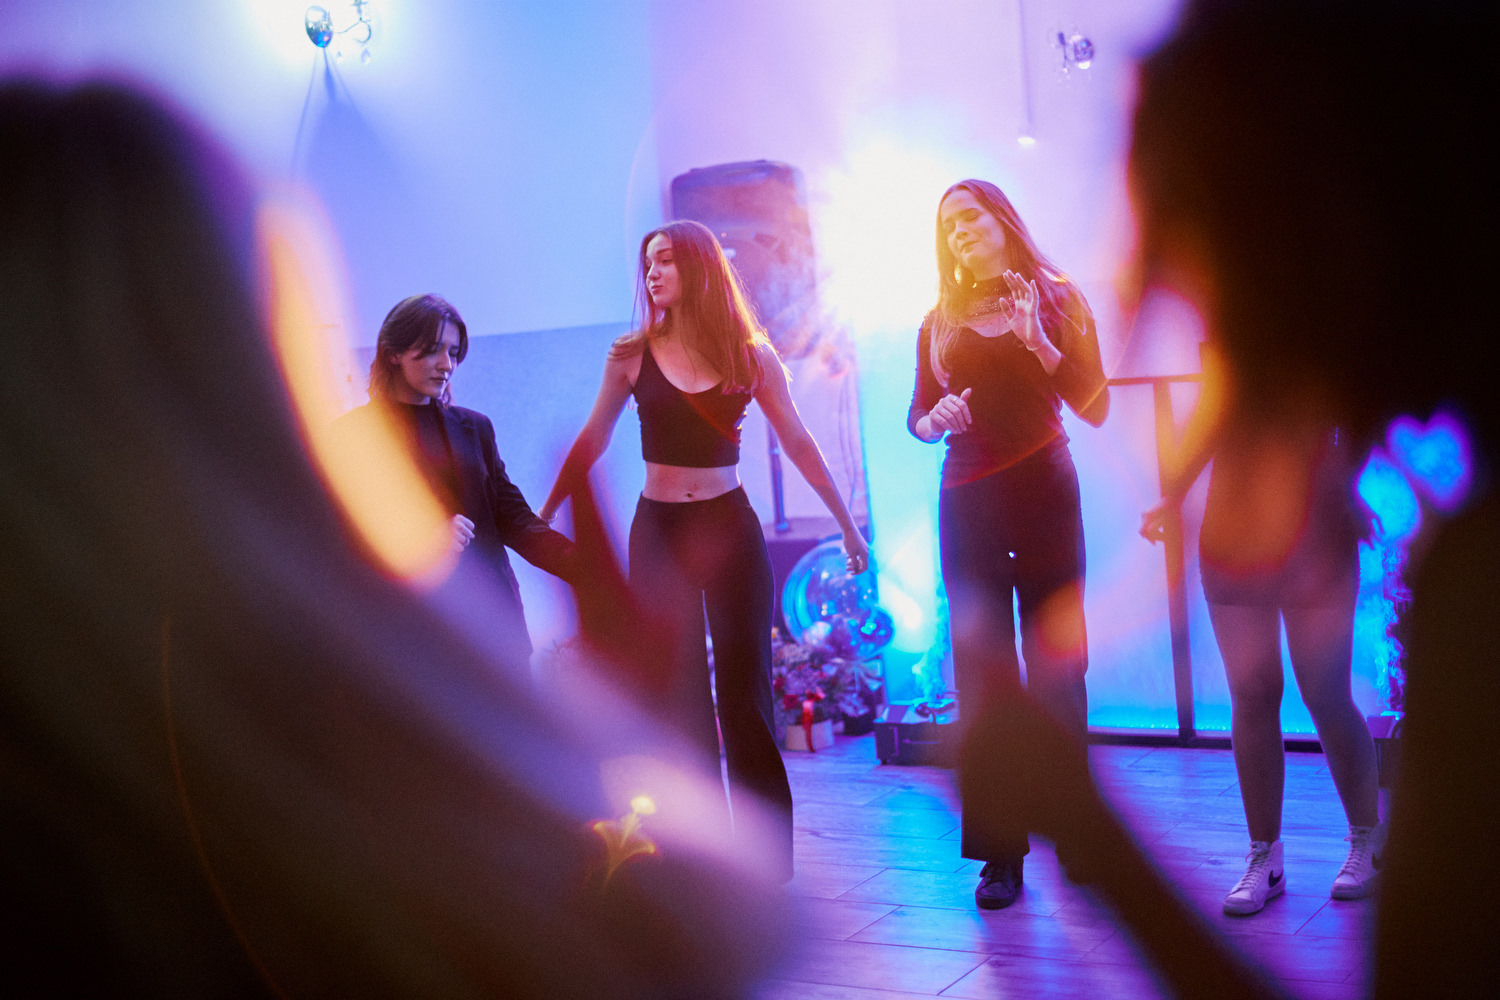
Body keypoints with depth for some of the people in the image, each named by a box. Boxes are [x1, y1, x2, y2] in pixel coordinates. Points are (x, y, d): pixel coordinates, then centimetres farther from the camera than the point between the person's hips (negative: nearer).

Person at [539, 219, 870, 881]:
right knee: (676, 691, 4)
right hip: (657, 529, 1)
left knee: (744, 685, 2)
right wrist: (540, 520, 5)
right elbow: (590, 444, 6)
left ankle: (765, 848, 11)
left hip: (728, 528, -1)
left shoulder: (751, 356, 0)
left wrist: (847, 524, 6)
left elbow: (798, 444, 4)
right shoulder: (632, 355, 1)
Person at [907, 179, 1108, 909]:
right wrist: (936, 419, -10)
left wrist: (1038, 341, -14)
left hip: (1044, 492, -2)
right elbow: (917, 416, 12)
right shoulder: (941, 320, 11)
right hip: (968, 501, 2)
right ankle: (999, 850, 4)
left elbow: (1095, 408, -3)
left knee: (1056, 659, 0)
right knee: (981, 668, 0)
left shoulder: (1056, 300, 4)